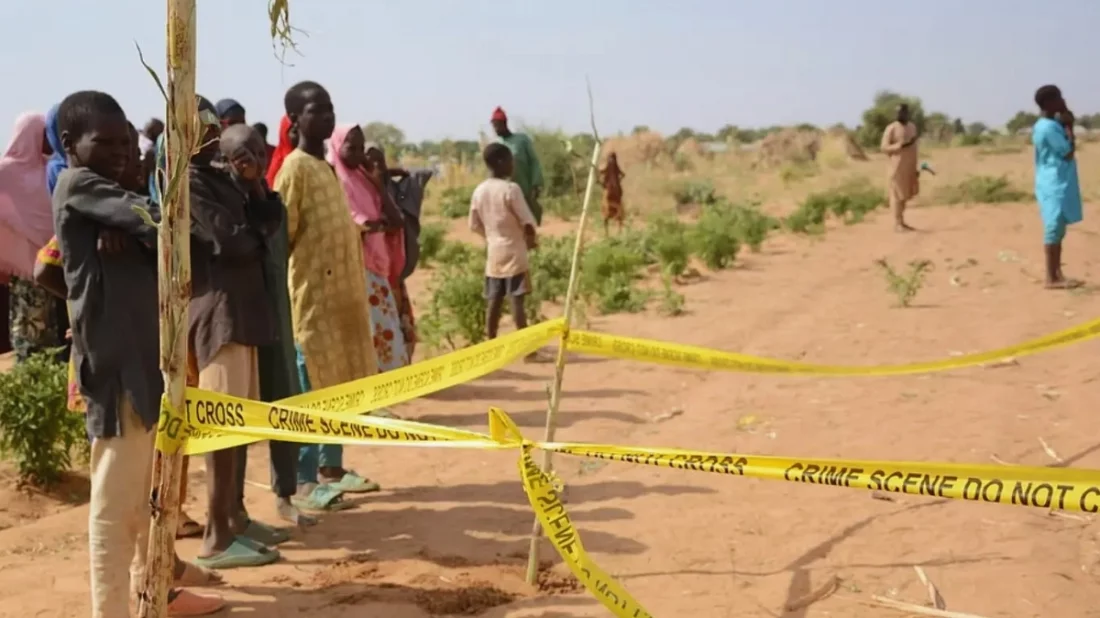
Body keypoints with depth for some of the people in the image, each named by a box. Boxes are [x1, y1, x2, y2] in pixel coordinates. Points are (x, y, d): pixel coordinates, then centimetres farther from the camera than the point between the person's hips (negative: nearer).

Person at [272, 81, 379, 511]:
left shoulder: (326, 166, 16)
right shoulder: (295, 168, -11)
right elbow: (282, 234, -15)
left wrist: (354, 290, 18)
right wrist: (284, 290, -17)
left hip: (341, 292, 9)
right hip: (311, 294, -9)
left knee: (339, 385, 13)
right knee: (310, 390, -4)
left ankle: (332, 468, 23)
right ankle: (305, 482, 2)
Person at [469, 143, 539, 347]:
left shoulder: (479, 190, 4)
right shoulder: (511, 188, -14)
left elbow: (475, 225, 9)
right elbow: (527, 221, -14)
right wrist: (530, 239, 4)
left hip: (493, 252, 6)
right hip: (514, 252, -6)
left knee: (494, 301, 10)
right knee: (517, 301, -6)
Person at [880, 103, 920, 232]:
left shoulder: (912, 127, 11)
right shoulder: (891, 129, -9)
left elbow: (914, 148, 16)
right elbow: (884, 147, -12)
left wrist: (915, 167, 14)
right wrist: (901, 145, -26)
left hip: (909, 167, 6)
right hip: (897, 167, -6)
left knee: (904, 194, 9)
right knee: (897, 194, -5)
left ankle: (902, 222, 14)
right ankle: (897, 223, -3)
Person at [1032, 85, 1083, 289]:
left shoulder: (1048, 124, 13)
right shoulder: (1048, 128, -17)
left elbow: (1064, 149, 20)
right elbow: (1069, 153, -14)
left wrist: (1066, 125, 8)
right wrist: (1069, 127, -5)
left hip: (1058, 184, 10)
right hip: (1055, 185, -10)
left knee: (1057, 230, 11)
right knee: (1054, 230, -7)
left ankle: (1057, 275, 16)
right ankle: (1052, 279, -4)